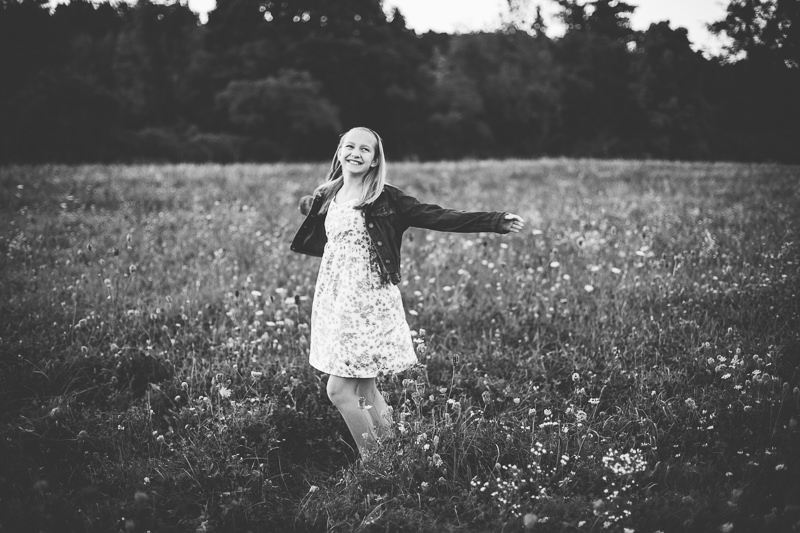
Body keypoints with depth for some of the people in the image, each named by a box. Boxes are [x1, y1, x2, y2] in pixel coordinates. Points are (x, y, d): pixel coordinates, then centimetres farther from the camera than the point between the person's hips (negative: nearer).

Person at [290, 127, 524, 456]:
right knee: (363, 389, 11)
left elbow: (435, 217, -13)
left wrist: (495, 222, -19)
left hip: (367, 301, -6)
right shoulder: (327, 197, 10)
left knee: (339, 390, -7)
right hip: (334, 300, 6)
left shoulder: (384, 198, -7)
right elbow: (307, 206, 37)